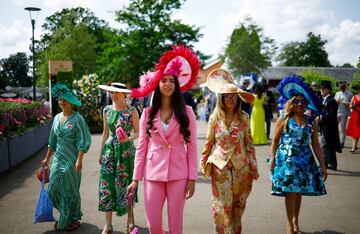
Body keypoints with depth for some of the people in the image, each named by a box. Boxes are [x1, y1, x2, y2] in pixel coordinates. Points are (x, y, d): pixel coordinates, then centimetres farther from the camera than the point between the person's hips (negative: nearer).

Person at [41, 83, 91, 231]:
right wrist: (47, 158, 19)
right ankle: (64, 216, 26)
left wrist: (79, 160, -20)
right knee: (54, 189, 5)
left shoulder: (77, 118, -11)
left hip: (71, 159, -6)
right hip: (58, 158, 6)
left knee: (70, 190, 4)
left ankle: (74, 219, 23)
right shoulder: (57, 118, 9)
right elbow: (52, 140, 17)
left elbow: (83, 141, -14)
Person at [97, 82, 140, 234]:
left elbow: (137, 133, -2)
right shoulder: (107, 110, 7)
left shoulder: (132, 111, -6)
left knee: (126, 184, 3)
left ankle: (130, 219, 23)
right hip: (109, 150, 4)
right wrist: (101, 153, 16)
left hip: (126, 151, -3)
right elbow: (105, 133, 14)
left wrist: (128, 138, -23)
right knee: (107, 185, 0)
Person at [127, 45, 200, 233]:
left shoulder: (186, 112, 1)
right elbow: (141, 147, 4)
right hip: (153, 173, 1)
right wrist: (135, 178, 1)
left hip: (178, 174, -1)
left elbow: (192, 146, 0)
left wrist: (192, 178, -4)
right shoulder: (147, 113, 4)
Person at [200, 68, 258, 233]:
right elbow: (209, 142, 5)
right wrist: (203, 164, 9)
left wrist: (253, 167, 2)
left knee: (238, 205, 12)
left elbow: (249, 143, 2)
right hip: (220, 166, -1)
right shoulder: (215, 118, -3)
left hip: (241, 166, 1)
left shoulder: (243, 117, -2)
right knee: (222, 207, 0)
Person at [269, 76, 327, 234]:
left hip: (304, 161, 3)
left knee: (298, 192, 10)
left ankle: (295, 221, 28)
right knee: (290, 192, -1)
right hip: (287, 160, -3)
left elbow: (315, 144, 7)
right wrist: (272, 159, -8)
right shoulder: (283, 120, -3)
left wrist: (322, 165, 5)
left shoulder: (311, 122, 5)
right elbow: (275, 140, 0)